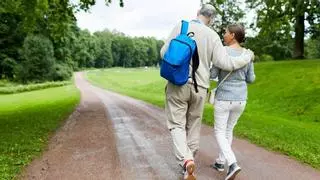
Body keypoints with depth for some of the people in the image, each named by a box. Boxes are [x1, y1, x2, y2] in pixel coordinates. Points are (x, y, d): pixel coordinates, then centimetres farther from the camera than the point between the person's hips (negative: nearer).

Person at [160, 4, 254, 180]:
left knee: (177, 125, 5)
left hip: (178, 84, -1)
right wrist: (247, 56, 8)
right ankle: (189, 160, 28)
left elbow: (165, 53, -2)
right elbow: (225, 63, -9)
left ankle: (186, 160, -17)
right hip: (199, 88, 2)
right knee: (193, 126, 17)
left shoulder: (180, 27, -3)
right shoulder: (212, 35, -2)